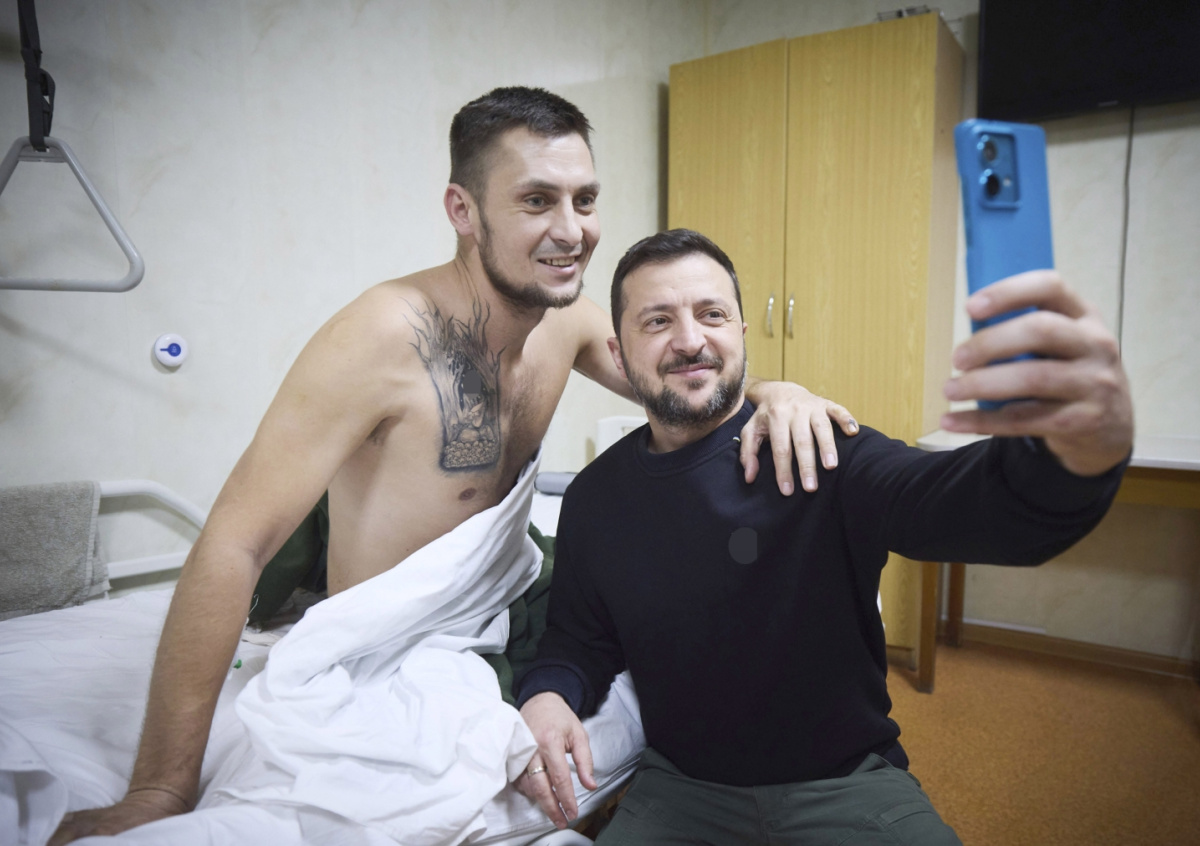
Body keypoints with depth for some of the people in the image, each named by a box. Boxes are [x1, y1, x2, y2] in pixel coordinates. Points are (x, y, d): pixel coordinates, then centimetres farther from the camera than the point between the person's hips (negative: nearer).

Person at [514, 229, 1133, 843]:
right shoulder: (595, 498, -3)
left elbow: (954, 501, -33)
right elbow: (579, 635, 9)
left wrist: (1079, 455, -54)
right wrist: (546, 693, -13)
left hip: (846, 783, -1)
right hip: (681, 787, 2)